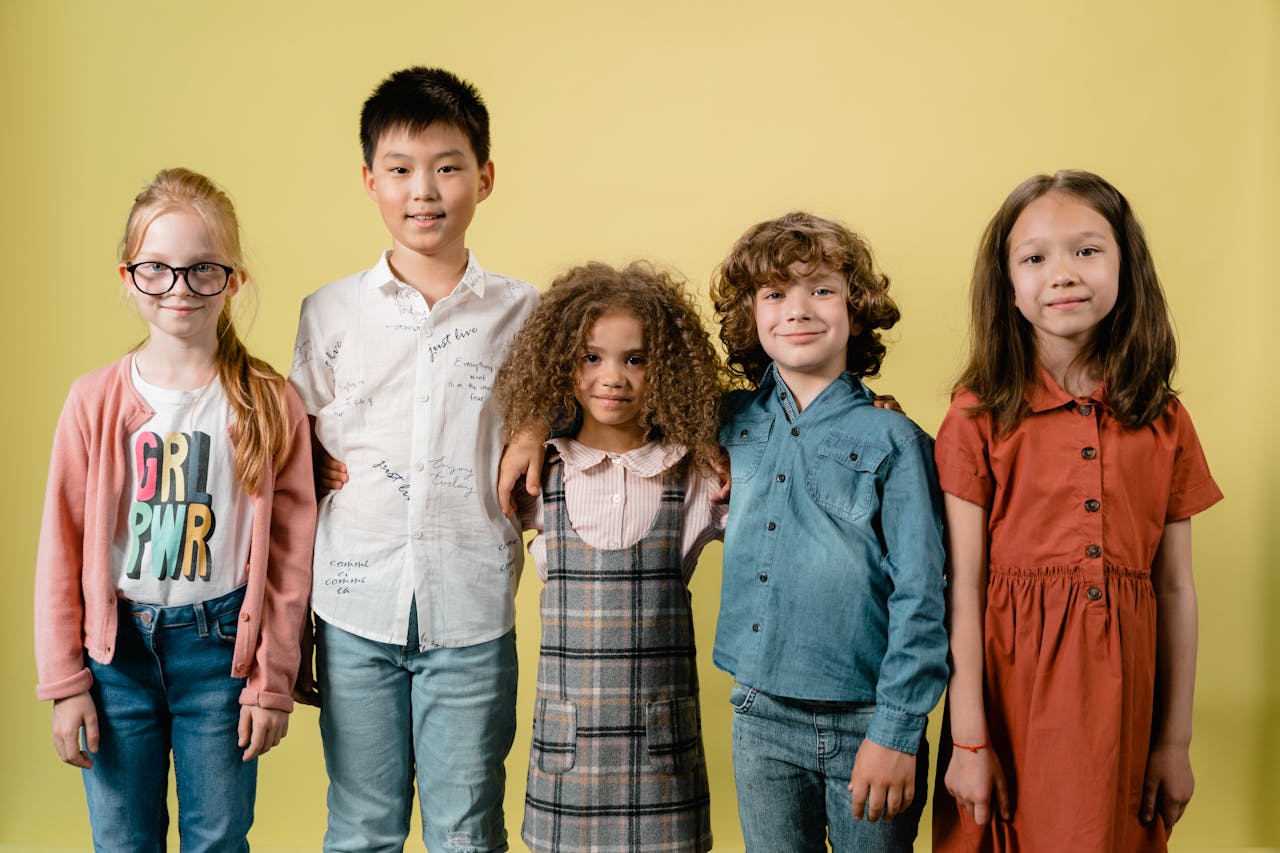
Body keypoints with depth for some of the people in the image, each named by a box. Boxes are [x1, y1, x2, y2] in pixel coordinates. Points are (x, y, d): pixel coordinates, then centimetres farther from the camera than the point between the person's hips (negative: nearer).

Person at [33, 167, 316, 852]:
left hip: (221, 645, -1)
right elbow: (61, 550, 1)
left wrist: (272, 684, -3)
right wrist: (65, 683, 0)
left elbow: (289, 557, -2)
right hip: (116, 646, 1)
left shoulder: (270, 405, -5)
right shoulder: (95, 401, -3)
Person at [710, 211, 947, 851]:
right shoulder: (735, 424, 4)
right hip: (761, 720, 4)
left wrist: (896, 731, -13)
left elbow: (919, 598, -10)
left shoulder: (892, 440, -8)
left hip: (863, 723, -3)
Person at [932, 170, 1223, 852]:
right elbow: (963, 587, -8)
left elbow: (1175, 590, 5)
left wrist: (1175, 742, 6)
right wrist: (969, 739, -9)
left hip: (1121, 696, 3)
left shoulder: (1164, 424, 3)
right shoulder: (979, 419, -6)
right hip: (1011, 683, -2)